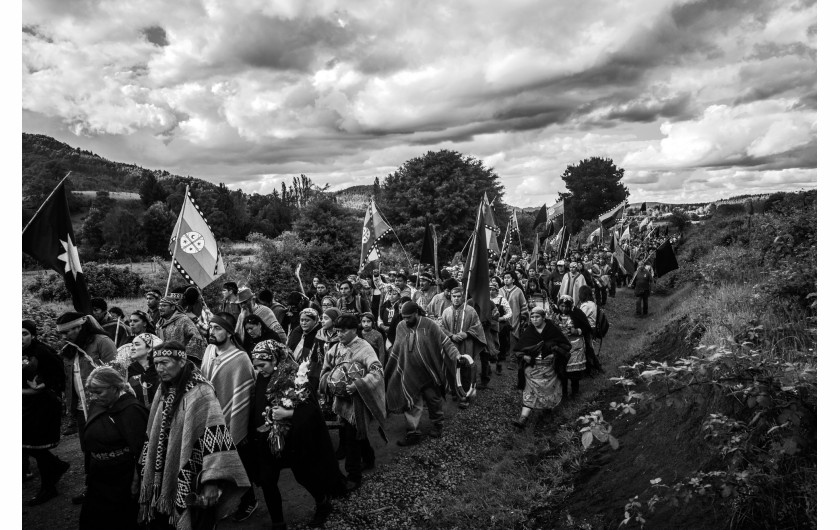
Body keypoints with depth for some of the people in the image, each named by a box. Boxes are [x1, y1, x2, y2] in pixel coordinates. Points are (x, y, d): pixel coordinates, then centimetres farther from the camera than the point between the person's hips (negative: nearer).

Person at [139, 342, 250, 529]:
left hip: (191, 485, -7)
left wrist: (212, 481, -37)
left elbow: (213, 436, -28)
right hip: (162, 481, 7)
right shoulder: (164, 391, 6)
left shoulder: (199, 392, -18)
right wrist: (146, 469, 21)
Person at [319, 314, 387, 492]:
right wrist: (329, 382, -7)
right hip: (341, 399, 6)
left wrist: (357, 385, -32)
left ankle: (354, 476, 11)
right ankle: (368, 459, 44)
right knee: (357, 434, 21)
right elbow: (326, 369, 13)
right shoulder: (336, 348, 3)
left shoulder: (364, 348, -15)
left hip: (357, 400, -6)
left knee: (351, 437, -3)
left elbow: (377, 371, -24)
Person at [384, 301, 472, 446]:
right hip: (410, 374, 2)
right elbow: (396, 350, 11)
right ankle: (413, 433, 12)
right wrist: (387, 368, 15)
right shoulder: (401, 327, -1)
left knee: (434, 399, 12)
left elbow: (445, 342, -10)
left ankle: (437, 426, 34)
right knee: (411, 403, 3)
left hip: (430, 373, -2)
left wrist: (457, 356, -23)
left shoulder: (429, 325, -12)